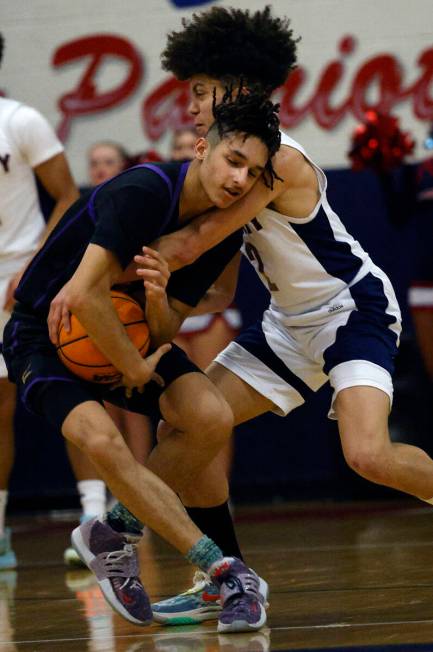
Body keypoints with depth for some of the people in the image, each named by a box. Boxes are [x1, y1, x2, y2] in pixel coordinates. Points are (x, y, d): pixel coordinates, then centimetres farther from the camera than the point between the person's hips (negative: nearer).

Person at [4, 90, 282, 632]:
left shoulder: (224, 234, -5)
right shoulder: (143, 191, -28)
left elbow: (164, 331, -5)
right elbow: (85, 294, -33)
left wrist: (158, 297, -28)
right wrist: (135, 370, -21)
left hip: (126, 330, 6)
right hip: (44, 333, -6)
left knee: (212, 418, -19)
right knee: (101, 440, -31)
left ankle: (114, 533, 2)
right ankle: (226, 572, -27)